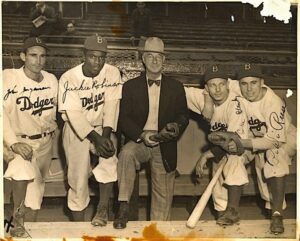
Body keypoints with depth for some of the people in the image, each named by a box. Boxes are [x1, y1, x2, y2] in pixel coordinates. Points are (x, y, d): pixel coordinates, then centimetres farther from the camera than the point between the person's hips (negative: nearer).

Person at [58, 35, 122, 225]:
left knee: (110, 157, -28)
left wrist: (106, 134, -27)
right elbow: (73, 114, -20)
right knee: (78, 180, 0)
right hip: (76, 131, -1)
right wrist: (96, 138, -30)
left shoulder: (113, 73, -10)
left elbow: (112, 104, -15)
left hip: (101, 128, 1)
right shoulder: (69, 78, -16)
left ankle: (103, 208, -12)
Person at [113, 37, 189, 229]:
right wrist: (141, 135, -18)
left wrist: (176, 127, -15)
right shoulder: (131, 86, 4)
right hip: (139, 142, -1)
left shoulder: (176, 87, 7)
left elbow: (183, 116, 8)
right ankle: (123, 208, -28)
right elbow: (124, 119, -1)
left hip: (165, 148, 2)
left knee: (163, 195, 6)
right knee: (126, 154, -36)